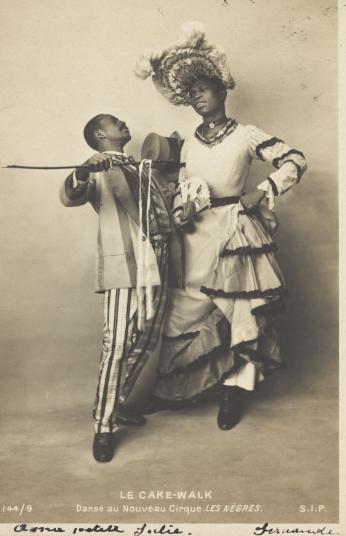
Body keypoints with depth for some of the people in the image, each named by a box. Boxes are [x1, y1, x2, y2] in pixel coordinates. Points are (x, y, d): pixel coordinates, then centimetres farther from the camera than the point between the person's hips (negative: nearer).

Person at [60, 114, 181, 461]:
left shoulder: (140, 168, 23)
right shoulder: (97, 169, 2)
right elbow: (69, 197, -19)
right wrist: (82, 174, -37)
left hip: (156, 266, 7)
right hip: (124, 266, -7)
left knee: (144, 344, 12)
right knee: (117, 347, -10)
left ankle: (116, 404, 28)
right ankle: (104, 426, 0)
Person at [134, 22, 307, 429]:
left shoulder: (245, 135, -1)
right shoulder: (189, 144, 12)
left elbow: (294, 161, -4)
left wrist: (262, 193, -12)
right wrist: (180, 213, -2)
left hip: (238, 234, -3)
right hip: (199, 238, 4)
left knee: (243, 313, 3)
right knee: (184, 312, 3)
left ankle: (234, 393, 19)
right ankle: (175, 390, 19)